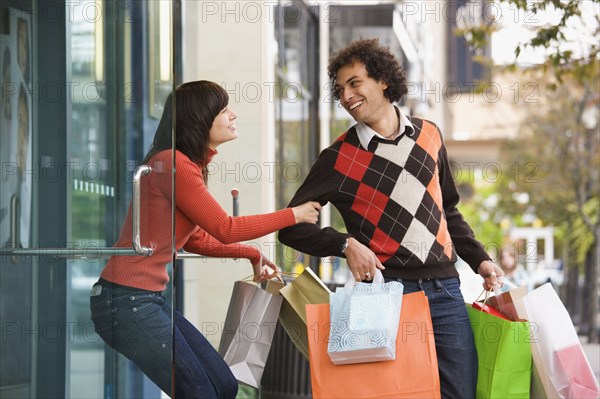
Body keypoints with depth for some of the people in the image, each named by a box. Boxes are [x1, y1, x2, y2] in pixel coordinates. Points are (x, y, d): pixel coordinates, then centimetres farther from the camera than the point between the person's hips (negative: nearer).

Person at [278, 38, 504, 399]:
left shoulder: (429, 135, 10)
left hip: (444, 287, 3)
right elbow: (292, 225, 1)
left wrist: (480, 260, 13)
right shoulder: (339, 157, 0)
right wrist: (346, 245, -12)